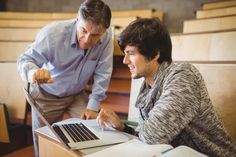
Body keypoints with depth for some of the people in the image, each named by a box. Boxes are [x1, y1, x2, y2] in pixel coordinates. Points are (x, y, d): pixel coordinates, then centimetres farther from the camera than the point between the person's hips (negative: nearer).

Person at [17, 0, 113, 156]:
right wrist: (33, 72, -47)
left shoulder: (106, 37, -22)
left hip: (77, 94, 2)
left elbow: (102, 73, -17)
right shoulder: (52, 33, -28)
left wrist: (93, 105, -16)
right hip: (47, 94, -1)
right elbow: (25, 59, -23)